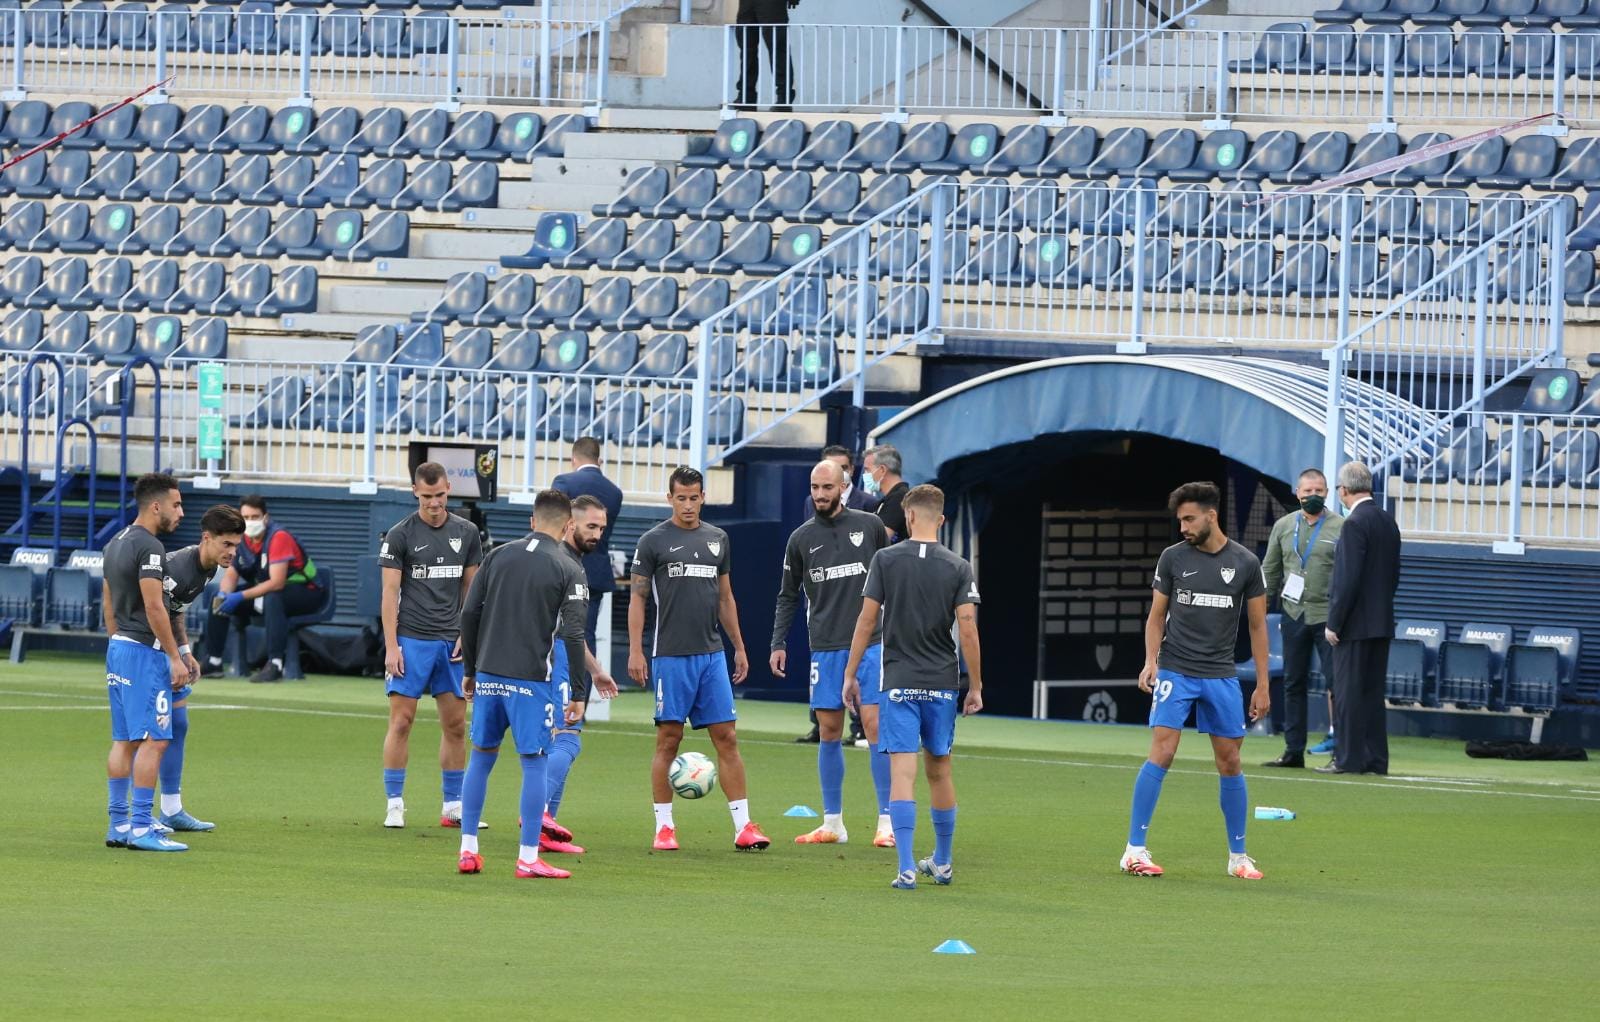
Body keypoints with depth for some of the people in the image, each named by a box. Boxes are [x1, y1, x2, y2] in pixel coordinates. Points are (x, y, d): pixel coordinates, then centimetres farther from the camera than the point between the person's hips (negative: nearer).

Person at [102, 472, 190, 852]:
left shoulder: (116, 544, 14)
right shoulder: (149, 547, -15)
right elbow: (154, 608, -19)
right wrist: (176, 658, -15)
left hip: (119, 648, 10)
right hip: (144, 651, -10)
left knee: (124, 740, 11)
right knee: (154, 739, -9)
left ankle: (118, 826, 11)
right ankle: (140, 828, -13)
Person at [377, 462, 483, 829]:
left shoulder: (466, 533, 8)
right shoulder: (400, 535, -3)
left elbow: (471, 587, 14)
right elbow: (390, 593, -4)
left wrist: (468, 634, 3)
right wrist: (391, 646, -10)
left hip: (451, 643, 4)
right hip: (411, 640, -4)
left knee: (455, 724, 4)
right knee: (402, 720, -7)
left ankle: (453, 806, 12)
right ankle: (394, 805, -2)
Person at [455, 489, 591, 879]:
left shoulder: (498, 556, 6)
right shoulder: (568, 570, -5)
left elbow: (469, 614, 6)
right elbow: (573, 635, -11)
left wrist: (471, 670, 16)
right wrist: (579, 694, -6)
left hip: (489, 673, 4)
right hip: (531, 679, -4)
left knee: (481, 756, 14)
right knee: (535, 763, 2)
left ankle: (467, 850, 14)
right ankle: (528, 858, 1)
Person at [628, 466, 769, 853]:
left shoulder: (717, 539, 12)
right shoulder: (654, 541, 0)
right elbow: (637, 599, -1)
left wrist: (739, 647, 17)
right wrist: (635, 651, -8)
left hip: (712, 654, 4)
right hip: (671, 656, -4)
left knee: (726, 737, 0)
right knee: (669, 738, -1)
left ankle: (743, 826, -2)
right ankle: (664, 826, 6)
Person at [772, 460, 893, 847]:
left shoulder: (870, 526, 2)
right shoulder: (802, 539, 7)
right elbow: (788, 596, 13)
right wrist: (778, 644, 6)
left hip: (870, 643, -3)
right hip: (825, 648, 3)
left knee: (875, 725, -9)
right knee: (829, 732, 5)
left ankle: (887, 822, -7)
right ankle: (832, 823, 13)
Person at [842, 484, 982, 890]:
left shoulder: (885, 560, -3)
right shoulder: (958, 568, -1)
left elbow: (866, 620, -3)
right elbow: (967, 628, -5)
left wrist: (851, 674, 4)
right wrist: (975, 686, 2)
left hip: (898, 683, -2)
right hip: (943, 683, 2)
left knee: (902, 772, -5)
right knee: (939, 770, 15)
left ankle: (907, 868, -14)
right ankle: (942, 863, 25)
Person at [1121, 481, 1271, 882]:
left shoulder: (1245, 563, 1)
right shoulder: (1173, 558, 1)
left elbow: (1257, 626, 7)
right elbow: (1156, 616, 8)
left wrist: (1263, 685, 5)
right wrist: (1150, 661, -8)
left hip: (1220, 676, 1)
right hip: (1175, 672, -1)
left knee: (1230, 763, 5)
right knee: (1161, 754, -13)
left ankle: (1238, 856, 17)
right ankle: (1135, 849, -11)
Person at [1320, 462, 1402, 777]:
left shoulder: (1355, 524, -15)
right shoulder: (1388, 522, 11)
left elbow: (1348, 578, -19)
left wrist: (1334, 623, -14)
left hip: (1356, 622, -8)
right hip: (1382, 622, 8)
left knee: (1348, 692, -4)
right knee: (1373, 692, 11)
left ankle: (1349, 759, -5)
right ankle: (1375, 759, 11)